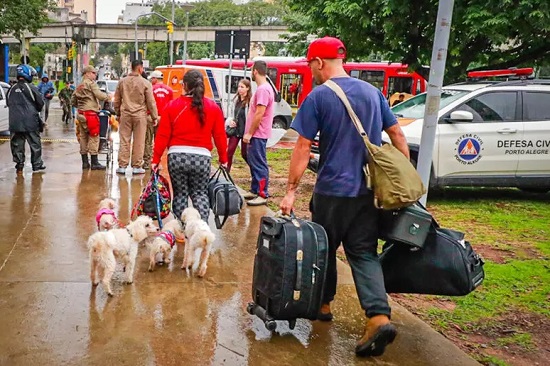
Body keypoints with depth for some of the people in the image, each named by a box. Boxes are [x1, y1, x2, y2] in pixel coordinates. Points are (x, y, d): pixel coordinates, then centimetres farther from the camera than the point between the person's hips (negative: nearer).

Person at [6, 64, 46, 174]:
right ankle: (37, 165, 10)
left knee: (17, 144, 9)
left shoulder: (12, 89, 4)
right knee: (35, 144, 7)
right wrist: (36, 111, 17)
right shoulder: (31, 88, -9)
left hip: (15, 123, 4)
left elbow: (8, 103, 13)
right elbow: (40, 103, -3)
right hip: (30, 121, -4)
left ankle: (19, 166, 10)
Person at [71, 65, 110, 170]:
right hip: (90, 113, -8)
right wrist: (108, 96, 0)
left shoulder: (79, 86, 19)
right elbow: (99, 95, -18)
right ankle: (94, 163, -5)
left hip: (81, 114, 8)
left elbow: (73, 101, 21)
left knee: (83, 137, 10)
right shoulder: (91, 83, -5)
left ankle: (85, 162, 13)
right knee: (94, 137, -5)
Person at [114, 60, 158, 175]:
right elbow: (151, 102, -4)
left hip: (125, 114, 3)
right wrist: (154, 117, 4)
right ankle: (137, 166, 8)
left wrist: (118, 113, 24)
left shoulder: (122, 82, 6)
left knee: (124, 141, 7)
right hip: (140, 115, -3)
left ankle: (122, 166, 10)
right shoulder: (145, 83, -6)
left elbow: (117, 100, 13)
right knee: (139, 142, 4)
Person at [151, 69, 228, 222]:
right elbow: (220, 136, 2)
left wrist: (156, 159, 5)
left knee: (180, 194, 14)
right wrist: (223, 159, 13)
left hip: (177, 156, 0)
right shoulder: (213, 107, 1)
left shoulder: (172, 106, -1)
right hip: (202, 157, 0)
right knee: (200, 194, 13)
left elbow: (162, 136, -2)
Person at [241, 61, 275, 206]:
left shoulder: (263, 89, -18)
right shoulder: (262, 88, 15)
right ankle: (255, 190, 24)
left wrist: (249, 133, -18)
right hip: (255, 134, 10)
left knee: (259, 164, -7)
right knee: (253, 162, 16)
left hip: (257, 135, -10)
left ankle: (263, 195, -3)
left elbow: (259, 114, -23)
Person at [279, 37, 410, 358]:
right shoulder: (372, 92, 7)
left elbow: (303, 148, -11)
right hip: (368, 190, 4)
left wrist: (291, 190, -7)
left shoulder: (319, 97, -9)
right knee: (365, 254, 6)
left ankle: (323, 304, 32)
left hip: (332, 190, -4)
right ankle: (380, 317, -9)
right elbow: (397, 134, 9)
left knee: (325, 249, 16)